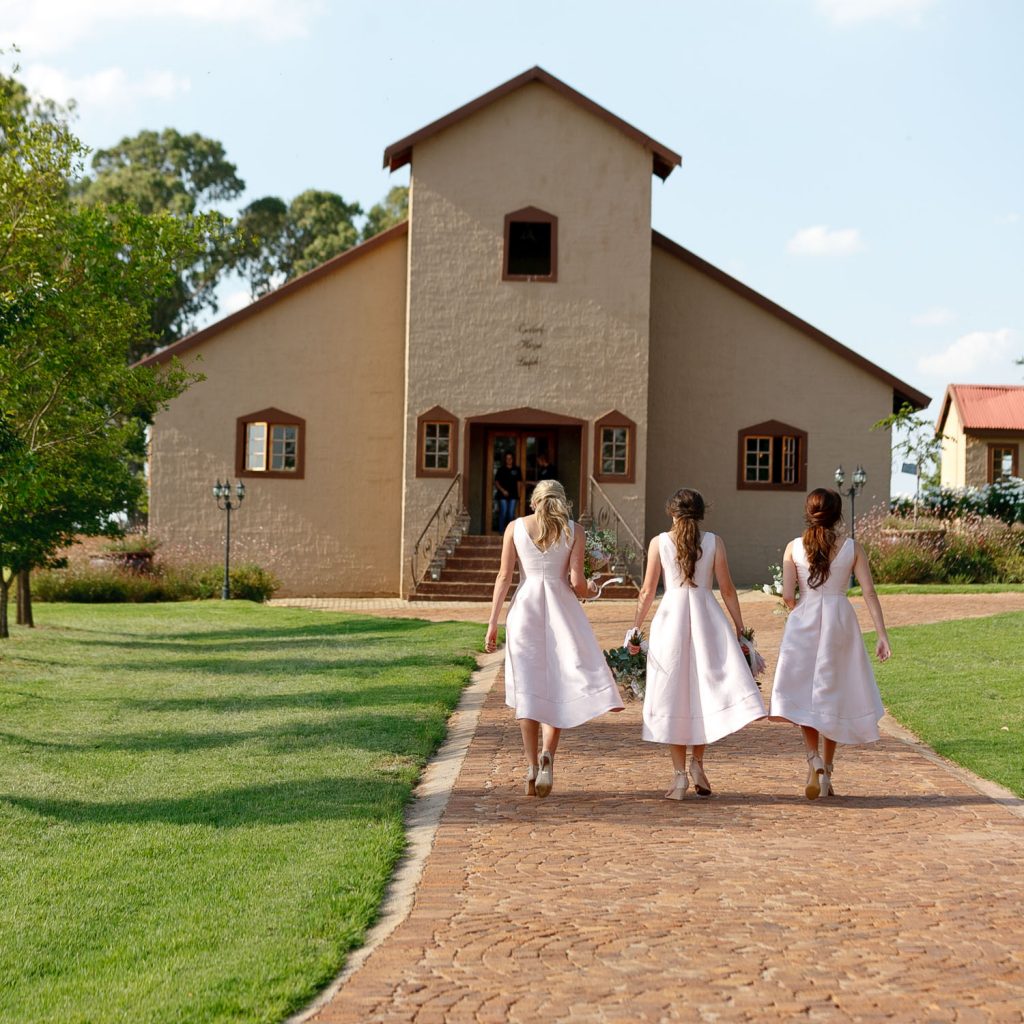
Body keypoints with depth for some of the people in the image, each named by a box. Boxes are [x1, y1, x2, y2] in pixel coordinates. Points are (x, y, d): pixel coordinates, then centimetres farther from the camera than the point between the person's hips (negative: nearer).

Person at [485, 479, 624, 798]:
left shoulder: (515, 527, 4)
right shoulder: (573, 531, 1)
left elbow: (504, 576, 0)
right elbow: (576, 581, -5)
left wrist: (493, 622, 2)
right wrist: (590, 591, 19)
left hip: (525, 608, 1)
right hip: (561, 609, -1)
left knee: (528, 689, 5)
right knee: (559, 686, 9)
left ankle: (532, 765, 3)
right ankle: (548, 754, -12)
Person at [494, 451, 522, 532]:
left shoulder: (517, 470, 8)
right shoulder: (501, 469, 3)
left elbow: (519, 483, 11)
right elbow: (496, 482, 3)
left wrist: (518, 495, 6)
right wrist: (502, 490, -10)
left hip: (513, 496, 2)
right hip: (503, 496, -2)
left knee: (511, 514, 2)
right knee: (503, 513, -5)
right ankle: (501, 531, 1)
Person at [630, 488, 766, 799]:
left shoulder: (659, 542, 3)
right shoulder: (713, 542, 3)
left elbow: (647, 592, 2)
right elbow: (727, 590, 3)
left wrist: (635, 628, 10)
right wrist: (740, 628, 10)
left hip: (670, 617, 0)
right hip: (708, 620, 0)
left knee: (673, 696, 5)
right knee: (707, 690, 10)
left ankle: (680, 774, 5)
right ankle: (697, 761, 1)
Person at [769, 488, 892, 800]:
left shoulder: (794, 547, -2)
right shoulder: (852, 548, -1)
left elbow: (788, 596, -6)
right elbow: (869, 592, -5)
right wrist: (882, 635, -4)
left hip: (804, 624, -1)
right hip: (840, 622, 1)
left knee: (805, 696, 7)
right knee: (833, 696, 13)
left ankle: (814, 759, -15)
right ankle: (826, 771, 17)